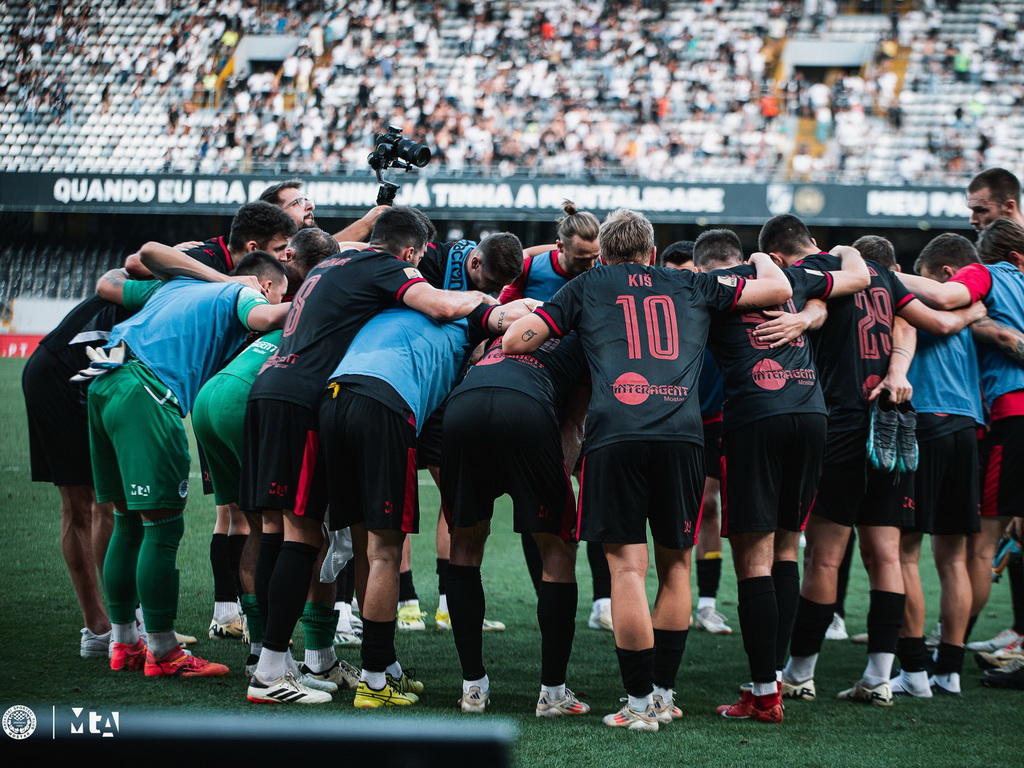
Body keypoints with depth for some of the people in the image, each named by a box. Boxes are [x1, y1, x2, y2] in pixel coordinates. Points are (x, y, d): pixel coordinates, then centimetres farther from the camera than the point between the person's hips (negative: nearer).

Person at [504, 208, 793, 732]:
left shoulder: (587, 287, 17)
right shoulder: (692, 287, 22)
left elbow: (517, 340, 11)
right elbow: (779, 289, 27)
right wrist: (760, 259, 48)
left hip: (614, 434, -2)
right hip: (681, 433, 2)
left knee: (627, 566, -1)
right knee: (674, 562, 14)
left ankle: (639, 702, -3)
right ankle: (663, 694, 17)